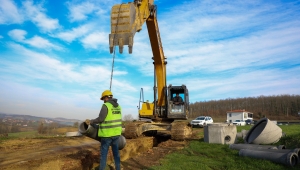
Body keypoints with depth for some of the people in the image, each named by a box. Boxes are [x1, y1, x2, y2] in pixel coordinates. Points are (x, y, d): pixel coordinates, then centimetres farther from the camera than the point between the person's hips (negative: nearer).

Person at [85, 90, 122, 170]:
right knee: (116, 152, 16)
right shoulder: (118, 106, 8)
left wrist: (90, 121, -5)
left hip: (107, 134, -7)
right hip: (116, 133, 7)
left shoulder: (105, 106, -15)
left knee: (103, 153, 5)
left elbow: (100, 119, -19)